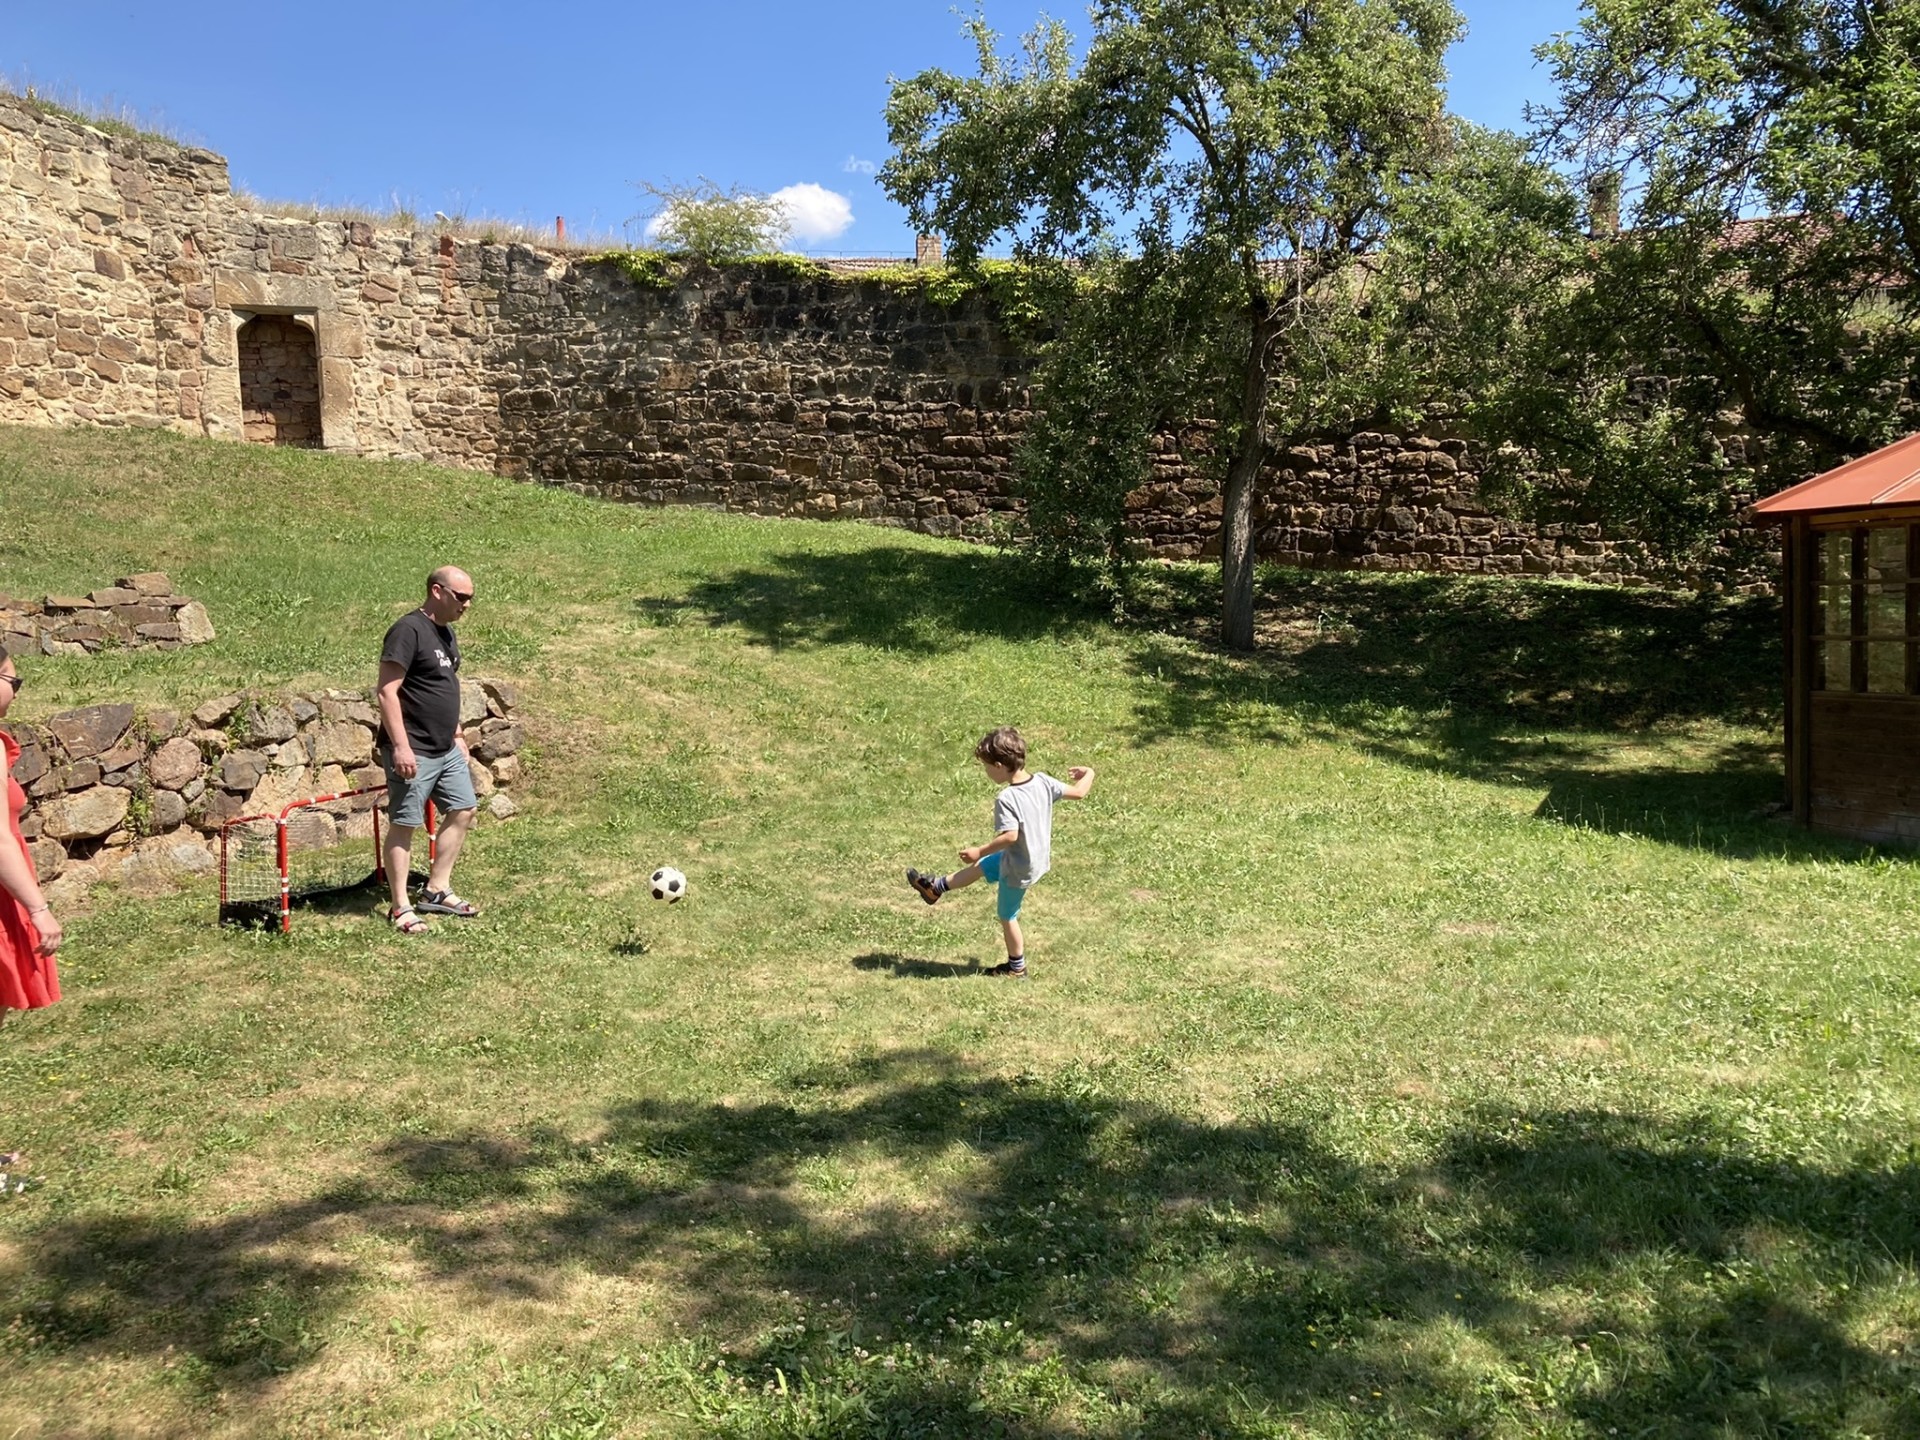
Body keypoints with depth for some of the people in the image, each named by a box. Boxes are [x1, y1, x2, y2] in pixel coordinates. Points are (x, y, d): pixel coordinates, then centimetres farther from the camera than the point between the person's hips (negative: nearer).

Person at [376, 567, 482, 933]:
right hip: (413, 751, -9)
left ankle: (437, 892, 23)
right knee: (404, 824, -1)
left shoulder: (446, 632, 13)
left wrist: (457, 735, 21)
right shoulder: (408, 630, -16)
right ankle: (400, 907, 7)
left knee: (462, 811, 12)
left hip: (446, 750, 10)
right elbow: (387, 692, -20)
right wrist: (401, 746, -24)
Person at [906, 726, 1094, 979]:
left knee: (1008, 917, 17)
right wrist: (1088, 773, 14)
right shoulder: (1043, 782, -12)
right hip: (1038, 857, 8)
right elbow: (1078, 792, -6)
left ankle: (1017, 968, 34)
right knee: (981, 867, 26)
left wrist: (980, 851, -24)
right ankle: (936, 887, 44)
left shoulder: (1006, 799, -32)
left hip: (1018, 869, -7)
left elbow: (1010, 836, -37)